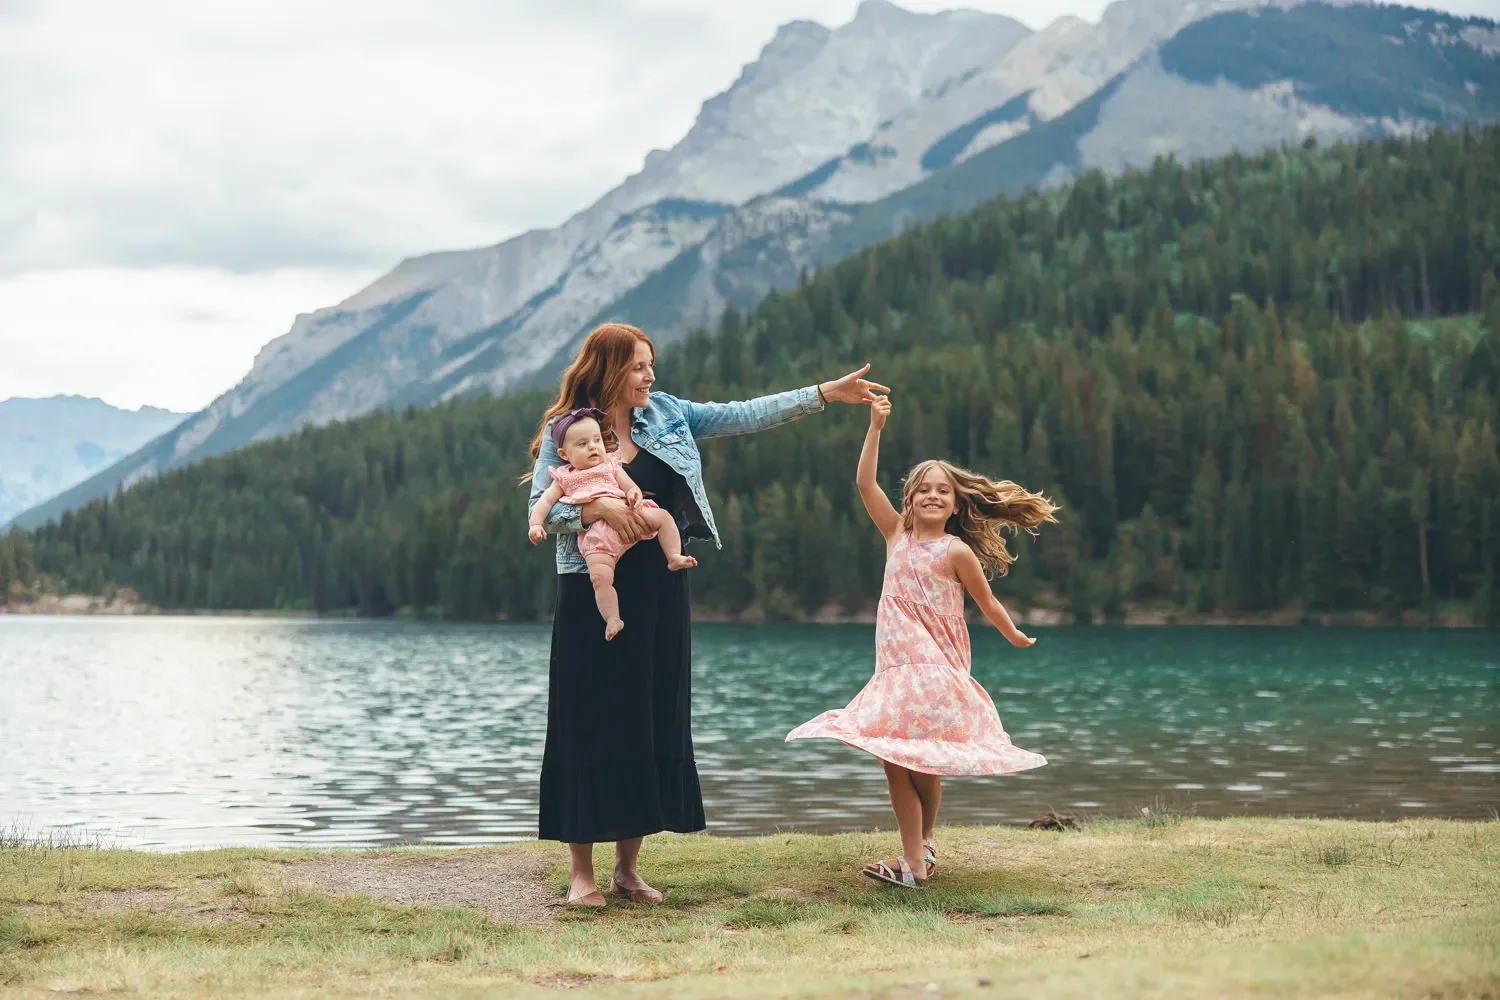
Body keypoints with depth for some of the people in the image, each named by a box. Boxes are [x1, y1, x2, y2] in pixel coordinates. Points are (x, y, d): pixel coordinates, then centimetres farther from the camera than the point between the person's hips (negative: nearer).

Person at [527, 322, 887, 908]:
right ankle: (581, 872, 5)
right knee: (592, 725, -3)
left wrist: (827, 393, 5)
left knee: (655, 724, 6)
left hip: (659, 593, 5)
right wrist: (598, 507, -25)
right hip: (594, 595, -5)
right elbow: (540, 512, -9)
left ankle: (628, 869, 15)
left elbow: (745, 416, 8)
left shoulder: (666, 414, 9)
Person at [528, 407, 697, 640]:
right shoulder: (564, 479, 16)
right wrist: (536, 524, -7)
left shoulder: (611, 466, 19)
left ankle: (674, 557, -10)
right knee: (600, 577, -22)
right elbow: (545, 501, 11)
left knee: (662, 516, -12)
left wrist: (635, 494, -15)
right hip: (596, 535, -2)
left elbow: (630, 485, 10)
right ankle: (612, 619, -18)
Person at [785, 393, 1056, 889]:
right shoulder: (897, 536, 9)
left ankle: (923, 844, 11)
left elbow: (986, 601, 10)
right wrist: (875, 427, -4)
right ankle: (915, 859, 1)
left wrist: (1014, 636, 20)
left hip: (938, 669, -5)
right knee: (896, 760, -1)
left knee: (921, 763, -6)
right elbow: (865, 483, 3)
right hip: (896, 667, 5)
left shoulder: (956, 551, -3)